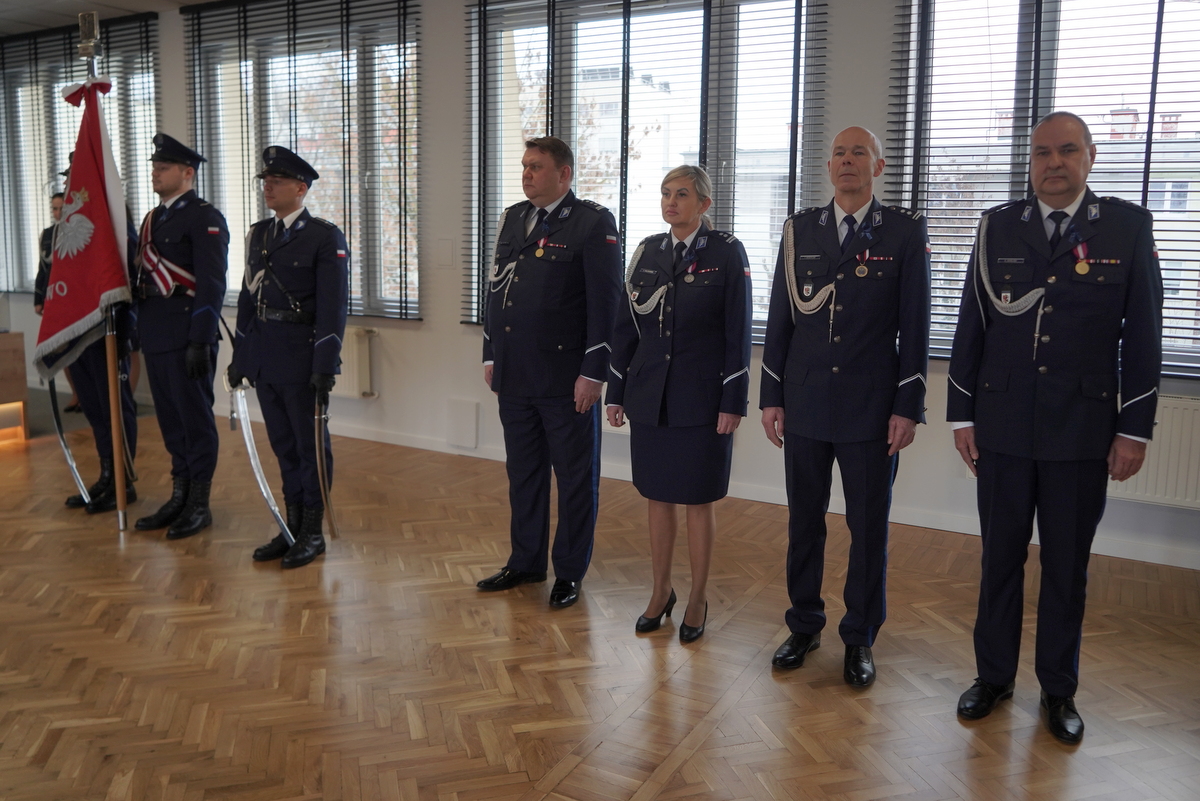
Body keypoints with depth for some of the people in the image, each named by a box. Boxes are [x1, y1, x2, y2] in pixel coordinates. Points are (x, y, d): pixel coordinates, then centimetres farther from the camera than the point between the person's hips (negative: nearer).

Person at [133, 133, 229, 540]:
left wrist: (200, 341, -20)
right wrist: (139, 332, 15)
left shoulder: (205, 218, -8)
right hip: (154, 334, 8)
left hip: (186, 334, -8)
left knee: (195, 417, -1)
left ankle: (199, 505, 8)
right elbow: (142, 275, 20)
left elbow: (211, 285, -15)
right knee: (170, 417, 12)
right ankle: (179, 497, 22)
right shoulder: (153, 219, 18)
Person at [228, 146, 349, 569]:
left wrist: (325, 367, -17)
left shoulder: (325, 237, -8)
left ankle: (313, 533, 15)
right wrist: (239, 356, 13)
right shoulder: (258, 233, 13)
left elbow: (333, 307, -12)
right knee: (283, 445, 13)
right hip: (263, 356, 7)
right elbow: (247, 295, 16)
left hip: (302, 357, -6)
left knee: (310, 444, 3)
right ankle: (292, 527, 24)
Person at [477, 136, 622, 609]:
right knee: (523, 473, 16)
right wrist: (491, 356, 14)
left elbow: (605, 303, -12)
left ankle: (570, 573, 19)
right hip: (515, 375, 7)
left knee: (575, 479, 6)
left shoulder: (594, 223, -7)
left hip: (567, 378, -6)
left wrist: (593, 373, -16)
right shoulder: (511, 219, 13)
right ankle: (526, 562, 30)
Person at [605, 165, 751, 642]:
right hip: (650, 397, 4)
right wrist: (616, 393, 7)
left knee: (699, 501, 7)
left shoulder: (727, 253, -6)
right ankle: (660, 592, 28)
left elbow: (738, 333, -7)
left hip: (702, 401, -4)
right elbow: (626, 326, 8)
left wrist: (733, 402, -11)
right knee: (657, 497, 12)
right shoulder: (647, 251, 7)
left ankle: (697, 599, 22)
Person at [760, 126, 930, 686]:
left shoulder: (905, 232, 0)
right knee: (804, 521, 12)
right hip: (805, 404, 3)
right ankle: (804, 625, 28)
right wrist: (771, 397, 4)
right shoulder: (800, 230, 6)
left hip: (872, 407, -2)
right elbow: (779, 319, 7)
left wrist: (908, 407, -7)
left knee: (869, 527, 7)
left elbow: (915, 327, -3)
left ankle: (860, 639, 22)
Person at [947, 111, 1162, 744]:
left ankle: (1058, 690, 26)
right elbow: (971, 325, 5)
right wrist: (961, 414, 2)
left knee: (1068, 565, 10)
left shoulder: (1129, 226, 1)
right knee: (1001, 557, 11)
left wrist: (1135, 429, -3)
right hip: (1003, 425, 1)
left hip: (1083, 430, -1)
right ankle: (994, 676, 27)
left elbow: (1142, 335, 0)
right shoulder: (997, 226, 3)